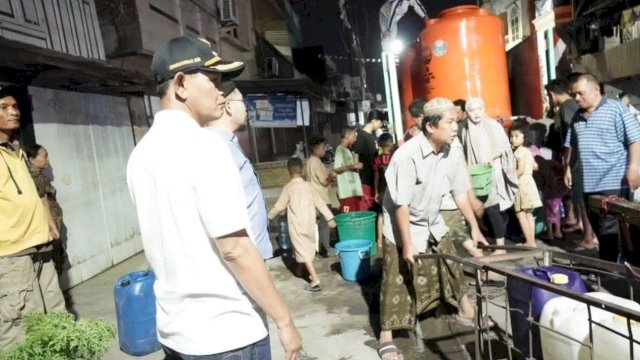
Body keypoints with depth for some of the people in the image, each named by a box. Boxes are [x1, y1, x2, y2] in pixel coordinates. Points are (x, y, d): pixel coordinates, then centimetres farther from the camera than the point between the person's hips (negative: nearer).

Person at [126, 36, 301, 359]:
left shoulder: (141, 154, 5)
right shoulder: (204, 146, -19)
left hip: (173, 328, 8)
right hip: (225, 333, -7)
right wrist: (284, 320, -14)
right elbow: (235, 249, -22)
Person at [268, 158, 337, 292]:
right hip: (310, 223, 5)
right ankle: (312, 274, 33)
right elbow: (320, 202, 1)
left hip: (297, 225, -5)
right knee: (309, 249, 21)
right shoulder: (308, 186, 1)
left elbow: (279, 206, -5)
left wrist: (269, 216, 11)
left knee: (303, 252, -4)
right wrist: (329, 218, 5)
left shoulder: (288, 187, -10)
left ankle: (315, 281, -10)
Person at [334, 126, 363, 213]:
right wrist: (352, 166, -17)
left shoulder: (347, 150, 20)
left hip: (354, 190, 9)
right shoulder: (340, 149, -8)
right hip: (347, 191, -9)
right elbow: (337, 168, -19)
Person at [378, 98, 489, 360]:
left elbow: (460, 192, 1)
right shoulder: (407, 156, -30)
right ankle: (386, 336, 13)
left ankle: (467, 312, 40)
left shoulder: (454, 152, -11)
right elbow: (401, 204, -26)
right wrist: (408, 245, -23)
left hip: (433, 223, 6)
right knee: (397, 282, -1)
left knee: (452, 267, 17)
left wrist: (474, 227, 5)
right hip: (401, 226, -6)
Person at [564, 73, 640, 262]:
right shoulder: (577, 116, 13)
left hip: (613, 183, -7)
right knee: (599, 229, 14)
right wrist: (568, 168, 18)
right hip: (589, 184, 7)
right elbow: (571, 145, 22)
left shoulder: (616, 109, -6)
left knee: (610, 230, -4)